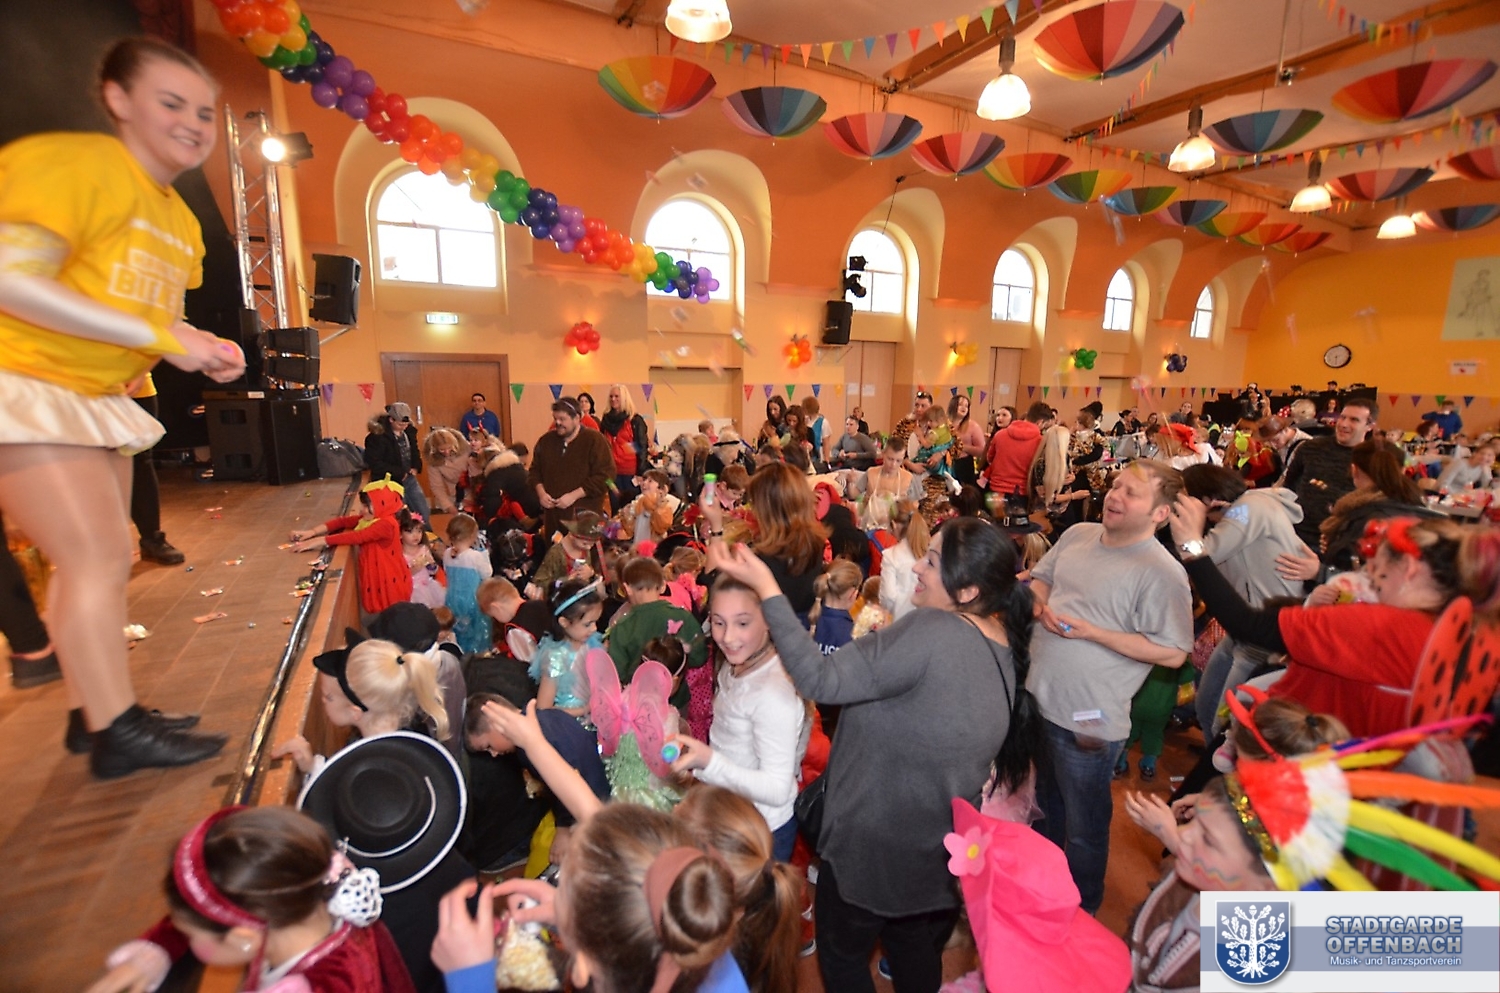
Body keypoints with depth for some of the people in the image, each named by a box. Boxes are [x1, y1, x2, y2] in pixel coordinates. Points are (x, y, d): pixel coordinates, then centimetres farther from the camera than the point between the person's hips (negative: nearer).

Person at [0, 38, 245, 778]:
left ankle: (96, 713, 23)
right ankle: (118, 735, -1)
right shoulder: (76, 163, -14)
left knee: (104, 561, 11)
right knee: (96, 560, -11)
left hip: (96, 400, 9)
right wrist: (161, 337, -24)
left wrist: (203, 349, -4)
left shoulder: (180, 222, 11)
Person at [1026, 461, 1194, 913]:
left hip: (1088, 721, -6)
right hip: (1037, 698, 7)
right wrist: (1042, 606, -10)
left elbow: (1172, 652, -21)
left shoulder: (1161, 573, -20)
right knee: (1043, 804, 30)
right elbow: (1040, 579, 12)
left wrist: (1090, 631, -24)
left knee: (1083, 826, 17)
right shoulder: (1077, 535, -1)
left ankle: (1080, 912, 44)